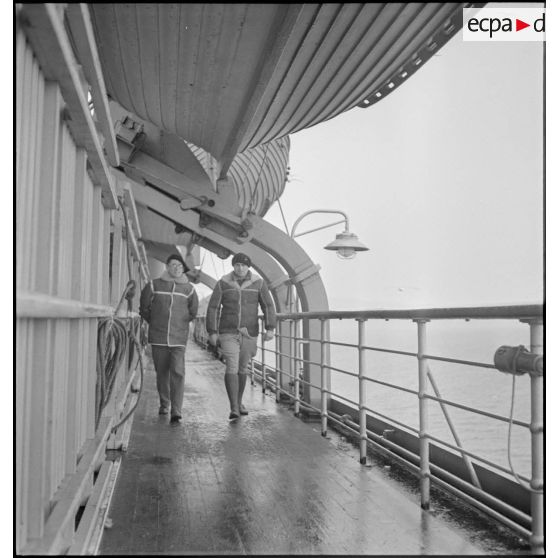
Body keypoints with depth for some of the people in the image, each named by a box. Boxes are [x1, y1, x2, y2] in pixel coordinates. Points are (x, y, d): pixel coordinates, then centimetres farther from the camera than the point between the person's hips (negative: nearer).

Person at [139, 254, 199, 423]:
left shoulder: (189, 289, 3)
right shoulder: (154, 286, 0)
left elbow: (193, 312, 18)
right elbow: (143, 307, 13)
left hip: (179, 339, -1)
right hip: (158, 338, 1)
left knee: (178, 373, -11)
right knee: (162, 373, 10)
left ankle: (176, 412, -9)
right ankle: (164, 404, 30)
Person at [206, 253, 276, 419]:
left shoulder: (258, 283, -4)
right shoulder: (223, 283, -5)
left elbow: (268, 306, -5)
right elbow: (213, 308, -3)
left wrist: (270, 329, -16)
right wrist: (212, 332, -7)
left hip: (249, 332, 2)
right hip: (228, 332, -2)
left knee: (242, 368, 14)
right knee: (231, 368, -14)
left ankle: (239, 402, 33)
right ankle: (234, 409, -15)